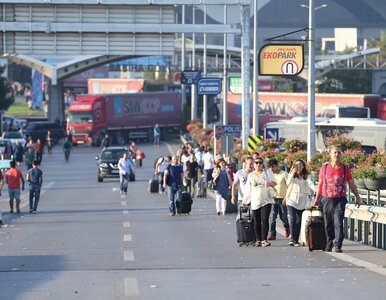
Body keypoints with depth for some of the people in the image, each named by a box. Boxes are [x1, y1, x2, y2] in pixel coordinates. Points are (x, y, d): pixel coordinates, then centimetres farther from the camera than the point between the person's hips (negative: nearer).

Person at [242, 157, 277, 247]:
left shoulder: (267, 172, 6)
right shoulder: (251, 176, 14)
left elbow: (274, 182, 5)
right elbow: (248, 189, 16)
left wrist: (270, 183, -18)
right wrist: (245, 201, 12)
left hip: (266, 201, -3)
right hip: (255, 202, 3)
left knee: (264, 220, -12)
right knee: (256, 222, 2)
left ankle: (264, 240, -11)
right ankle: (258, 239, 9)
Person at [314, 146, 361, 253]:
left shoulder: (345, 169, 5)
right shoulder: (324, 168, 7)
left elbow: (352, 185, 11)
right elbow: (320, 184, 14)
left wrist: (357, 197, 8)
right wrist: (317, 199, 15)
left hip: (340, 200, -1)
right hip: (326, 199, 2)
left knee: (338, 222, -11)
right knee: (328, 224, 7)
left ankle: (337, 245, -13)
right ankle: (329, 244, 21)